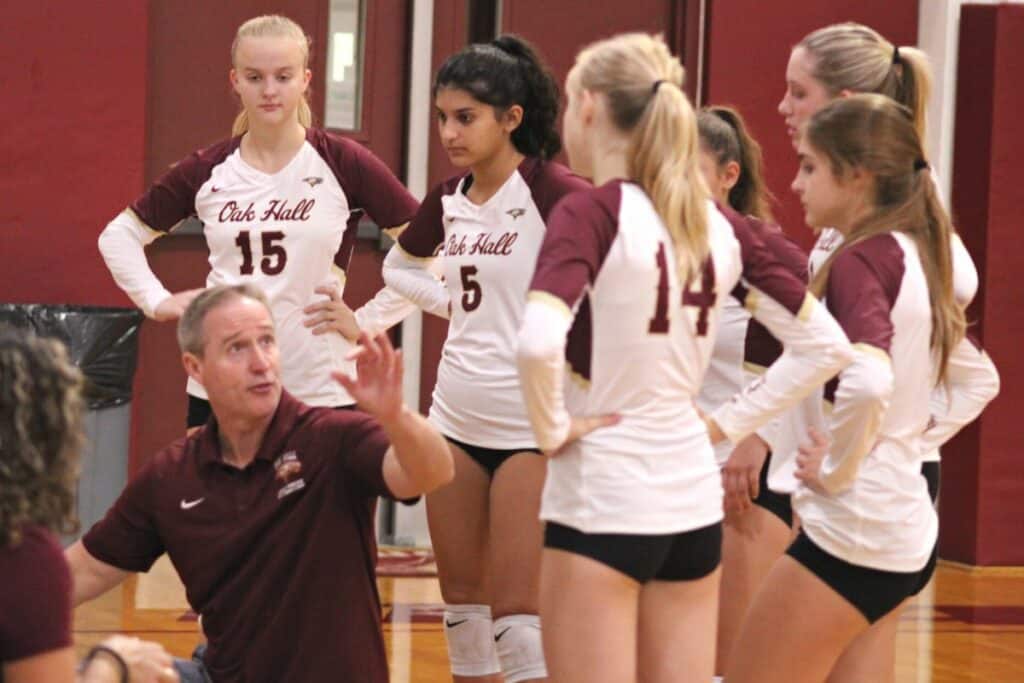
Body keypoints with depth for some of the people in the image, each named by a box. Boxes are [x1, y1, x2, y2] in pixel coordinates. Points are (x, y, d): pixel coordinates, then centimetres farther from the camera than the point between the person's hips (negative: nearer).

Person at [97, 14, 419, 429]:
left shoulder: (344, 165, -4)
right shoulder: (208, 172, 4)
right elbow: (120, 235, 15)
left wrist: (367, 320, -5)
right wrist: (157, 301, 4)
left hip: (319, 392, -2)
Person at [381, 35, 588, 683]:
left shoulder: (552, 191, -14)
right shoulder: (449, 199, 7)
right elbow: (399, 265, 27)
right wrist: (452, 303, 10)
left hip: (533, 427, -7)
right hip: (457, 419, 7)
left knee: (517, 612, -9)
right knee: (462, 601, 14)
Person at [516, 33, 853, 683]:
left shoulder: (592, 213, -12)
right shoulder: (718, 225, 6)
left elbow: (539, 342, -29)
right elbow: (824, 344, 9)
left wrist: (553, 429, -13)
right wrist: (727, 425, 10)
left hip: (602, 503, -6)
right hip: (692, 501, 6)